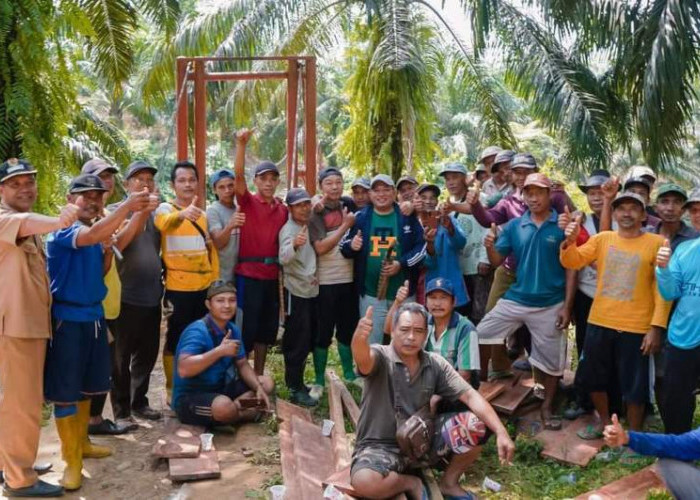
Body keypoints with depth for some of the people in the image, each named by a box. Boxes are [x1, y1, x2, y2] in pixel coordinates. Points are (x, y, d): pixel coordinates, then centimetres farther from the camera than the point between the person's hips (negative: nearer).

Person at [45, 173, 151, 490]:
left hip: (94, 315, 8)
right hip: (67, 318, -8)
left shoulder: (98, 231, 9)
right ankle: (72, 460, 7)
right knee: (65, 390, -1)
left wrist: (108, 251, -2)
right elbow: (91, 236, -37)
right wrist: (126, 207, -46)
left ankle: (81, 443, 33)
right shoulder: (63, 230, -14)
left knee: (85, 386, 18)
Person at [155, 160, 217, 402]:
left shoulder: (202, 214, 12)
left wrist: (214, 278, 14)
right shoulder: (165, 208, -7)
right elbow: (165, 223, -32)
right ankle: (172, 389, 16)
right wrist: (182, 214, -53)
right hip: (178, 288, -6)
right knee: (175, 339, 3)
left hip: (204, 286, 6)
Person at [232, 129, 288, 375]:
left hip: (272, 275, 6)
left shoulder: (282, 209, 9)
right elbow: (238, 175, -20)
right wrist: (241, 144, -31)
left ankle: (258, 376, 26)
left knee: (266, 327, 14)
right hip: (248, 274, -5)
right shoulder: (247, 202, -4)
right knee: (246, 326, 0)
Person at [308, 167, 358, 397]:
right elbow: (321, 248, -16)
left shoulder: (349, 207, 6)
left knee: (348, 328, 15)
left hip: (349, 279, 4)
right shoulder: (316, 213, -6)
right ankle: (319, 380, 14)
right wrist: (345, 225, -14)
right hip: (325, 282, -4)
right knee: (323, 332, 3)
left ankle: (349, 374, 30)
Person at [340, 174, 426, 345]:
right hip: (370, 294, 1)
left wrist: (401, 264, -17)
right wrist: (351, 246, -15)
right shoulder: (360, 217, 4)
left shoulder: (408, 218, 0)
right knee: (372, 344, 8)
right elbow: (344, 246, 9)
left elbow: (422, 246, -3)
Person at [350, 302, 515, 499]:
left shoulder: (436, 364, -2)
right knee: (363, 481, -36)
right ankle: (411, 483, -2)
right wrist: (360, 337, -66)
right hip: (381, 446, -3)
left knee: (474, 426, -17)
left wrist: (501, 432, -22)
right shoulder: (380, 357, -16)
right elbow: (363, 358, -40)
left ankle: (448, 482, 7)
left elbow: (470, 396, -9)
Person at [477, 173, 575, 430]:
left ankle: (547, 406, 30)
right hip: (515, 299, 2)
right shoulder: (514, 225, 1)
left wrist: (567, 306, -8)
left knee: (551, 359, 10)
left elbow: (570, 269, -4)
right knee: (479, 337, 2)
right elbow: (497, 261, 3)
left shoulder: (562, 226, -6)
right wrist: (490, 247, -20)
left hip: (550, 305, -2)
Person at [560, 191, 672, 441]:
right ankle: (604, 421, 40)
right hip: (599, 322, 4)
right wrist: (570, 241, -22)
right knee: (595, 378, 17)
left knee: (634, 386, 7)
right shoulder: (602, 238, 5)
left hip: (636, 328, -3)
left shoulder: (656, 243, -4)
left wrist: (656, 327, -11)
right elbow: (572, 262, -1)